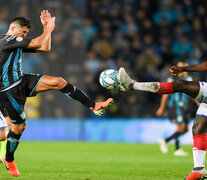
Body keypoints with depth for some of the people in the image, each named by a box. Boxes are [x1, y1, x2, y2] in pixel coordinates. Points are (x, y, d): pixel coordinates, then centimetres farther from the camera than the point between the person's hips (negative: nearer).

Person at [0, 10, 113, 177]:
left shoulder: (17, 42, 16)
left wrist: (46, 28, 9)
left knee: (58, 82, -9)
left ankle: (94, 106, -9)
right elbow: (37, 44, -20)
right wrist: (49, 29, -5)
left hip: (22, 82, 8)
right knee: (19, 125, -2)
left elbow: (45, 48, 16)